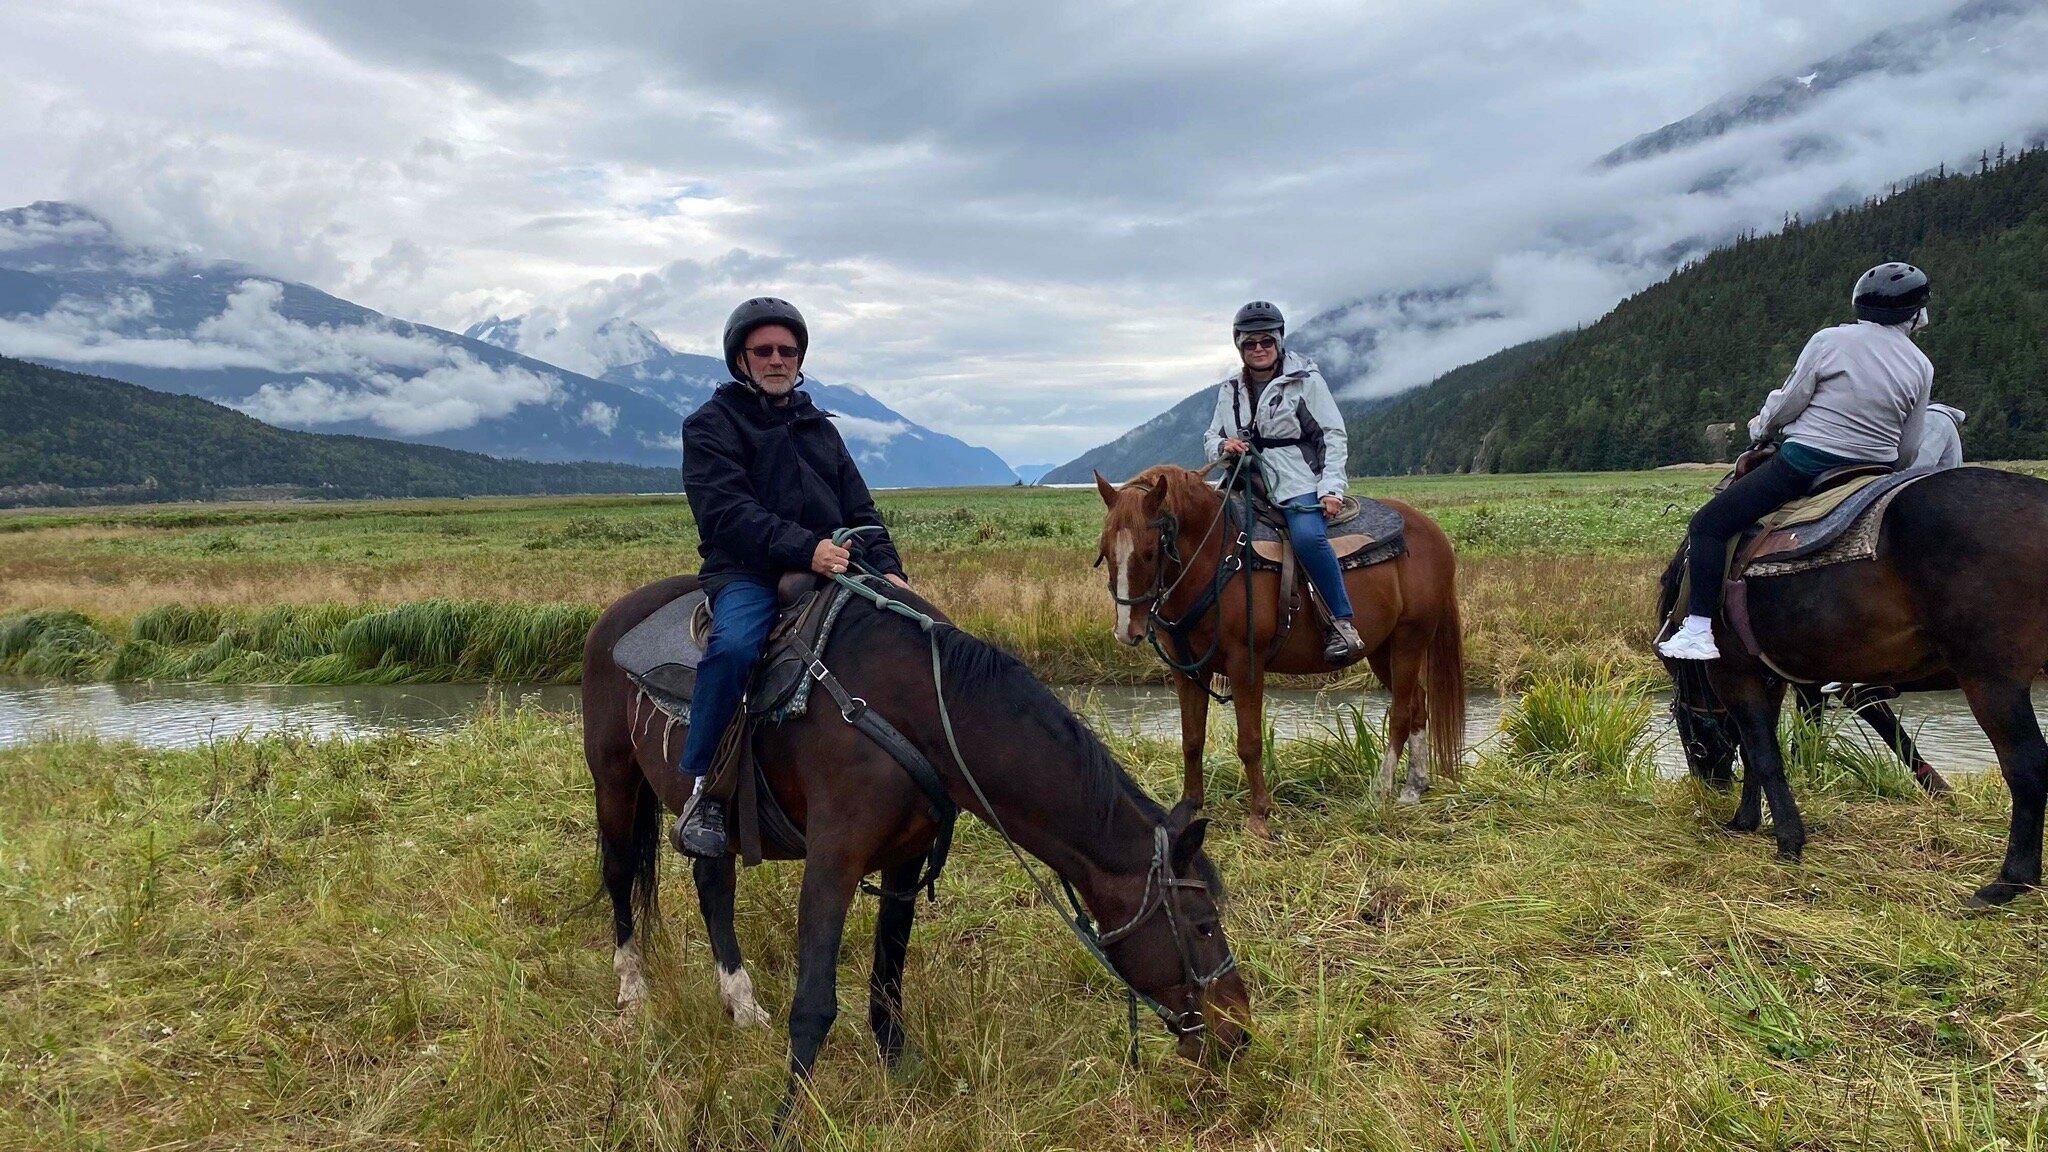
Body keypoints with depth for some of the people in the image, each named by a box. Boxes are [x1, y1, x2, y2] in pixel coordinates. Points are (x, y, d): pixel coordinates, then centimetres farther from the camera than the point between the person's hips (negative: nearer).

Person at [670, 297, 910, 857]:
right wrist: (804, 547, -26)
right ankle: (701, 792, -26)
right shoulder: (712, 424, 5)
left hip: (830, 567, 6)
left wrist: (887, 568, -1)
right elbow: (728, 512, -11)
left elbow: (860, 510, 20)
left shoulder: (819, 427, 25)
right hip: (747, 573, -6)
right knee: (734, 644, -36)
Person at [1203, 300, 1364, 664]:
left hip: (1300, 487, -6)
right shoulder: (1230, 389, 15)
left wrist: (1331, 489, -12)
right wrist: (1223, 446, -5)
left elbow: (1333, 436, -1)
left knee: (1307, 537, -33)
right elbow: (1210, 437, 21)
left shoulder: (1306, 379, 2)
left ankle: (1344, 624, -27)